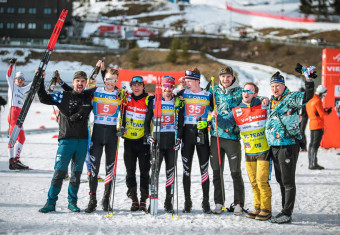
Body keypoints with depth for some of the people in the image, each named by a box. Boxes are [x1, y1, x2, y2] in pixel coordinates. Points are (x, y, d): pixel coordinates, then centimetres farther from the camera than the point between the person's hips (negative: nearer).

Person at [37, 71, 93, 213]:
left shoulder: (89, 98, 11)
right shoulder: (64, 96, 4)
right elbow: (44, 98, 2)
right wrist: (40, 81, -3)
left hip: (83, 141, 3)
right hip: (66, 139, -3)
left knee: (77, 173, 8)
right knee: (59, 172, -5)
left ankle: (72, 202, 18)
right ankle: (51, 202, 1)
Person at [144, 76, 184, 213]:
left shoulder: (178, 103, 9)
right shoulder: (153, 101, 5)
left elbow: (180, 123, 10)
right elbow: (147, 121, 8)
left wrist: (179, 138, -2)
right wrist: (148, 136, -5)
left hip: (172, 141, 1)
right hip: (157, 140, -1)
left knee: (170, 171, 4)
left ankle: (169, 202, 10)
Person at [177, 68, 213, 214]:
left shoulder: (208, 96, 4)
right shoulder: (183, 94, 5)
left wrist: (207, 122, -4)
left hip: (202, 133, -1)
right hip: (187, 132, 1)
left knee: (204, 169, 0)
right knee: (186, 169, 3)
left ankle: (206, 202, 8)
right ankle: (187, 202, 10)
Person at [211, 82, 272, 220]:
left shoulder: (264, 107, -1)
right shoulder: (236, 111, 6)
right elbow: (225, 123, -5)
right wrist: (217, 117, -22)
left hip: (263, 151, -4)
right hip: (249, 152, 4)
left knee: (262, 181, -8)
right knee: (253, 182, 10)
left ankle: (266, 210, 2)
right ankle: (258, 208, 22)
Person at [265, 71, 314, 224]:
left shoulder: (291, 98, -6)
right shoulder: (271, 102, 16)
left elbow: (306, 96, -23)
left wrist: (309, 80, -34)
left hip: (288, 146, -8)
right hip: (274, 146, 8)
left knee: (288, 181, -4)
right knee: (280, 180, 14)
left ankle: (287, 214, -2)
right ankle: (285, 210, 23)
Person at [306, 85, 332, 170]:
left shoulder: (310, 101, 16)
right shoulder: (317, 101, -12)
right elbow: (322, 114, -15)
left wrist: (324, 110, 12)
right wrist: (327, 112, 3)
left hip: (312, 125, 9)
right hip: (318, 125, -9)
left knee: (312, 143, 12)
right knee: (315, 144, -10)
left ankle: (311, 163, 16)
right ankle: (313, 164, -11)